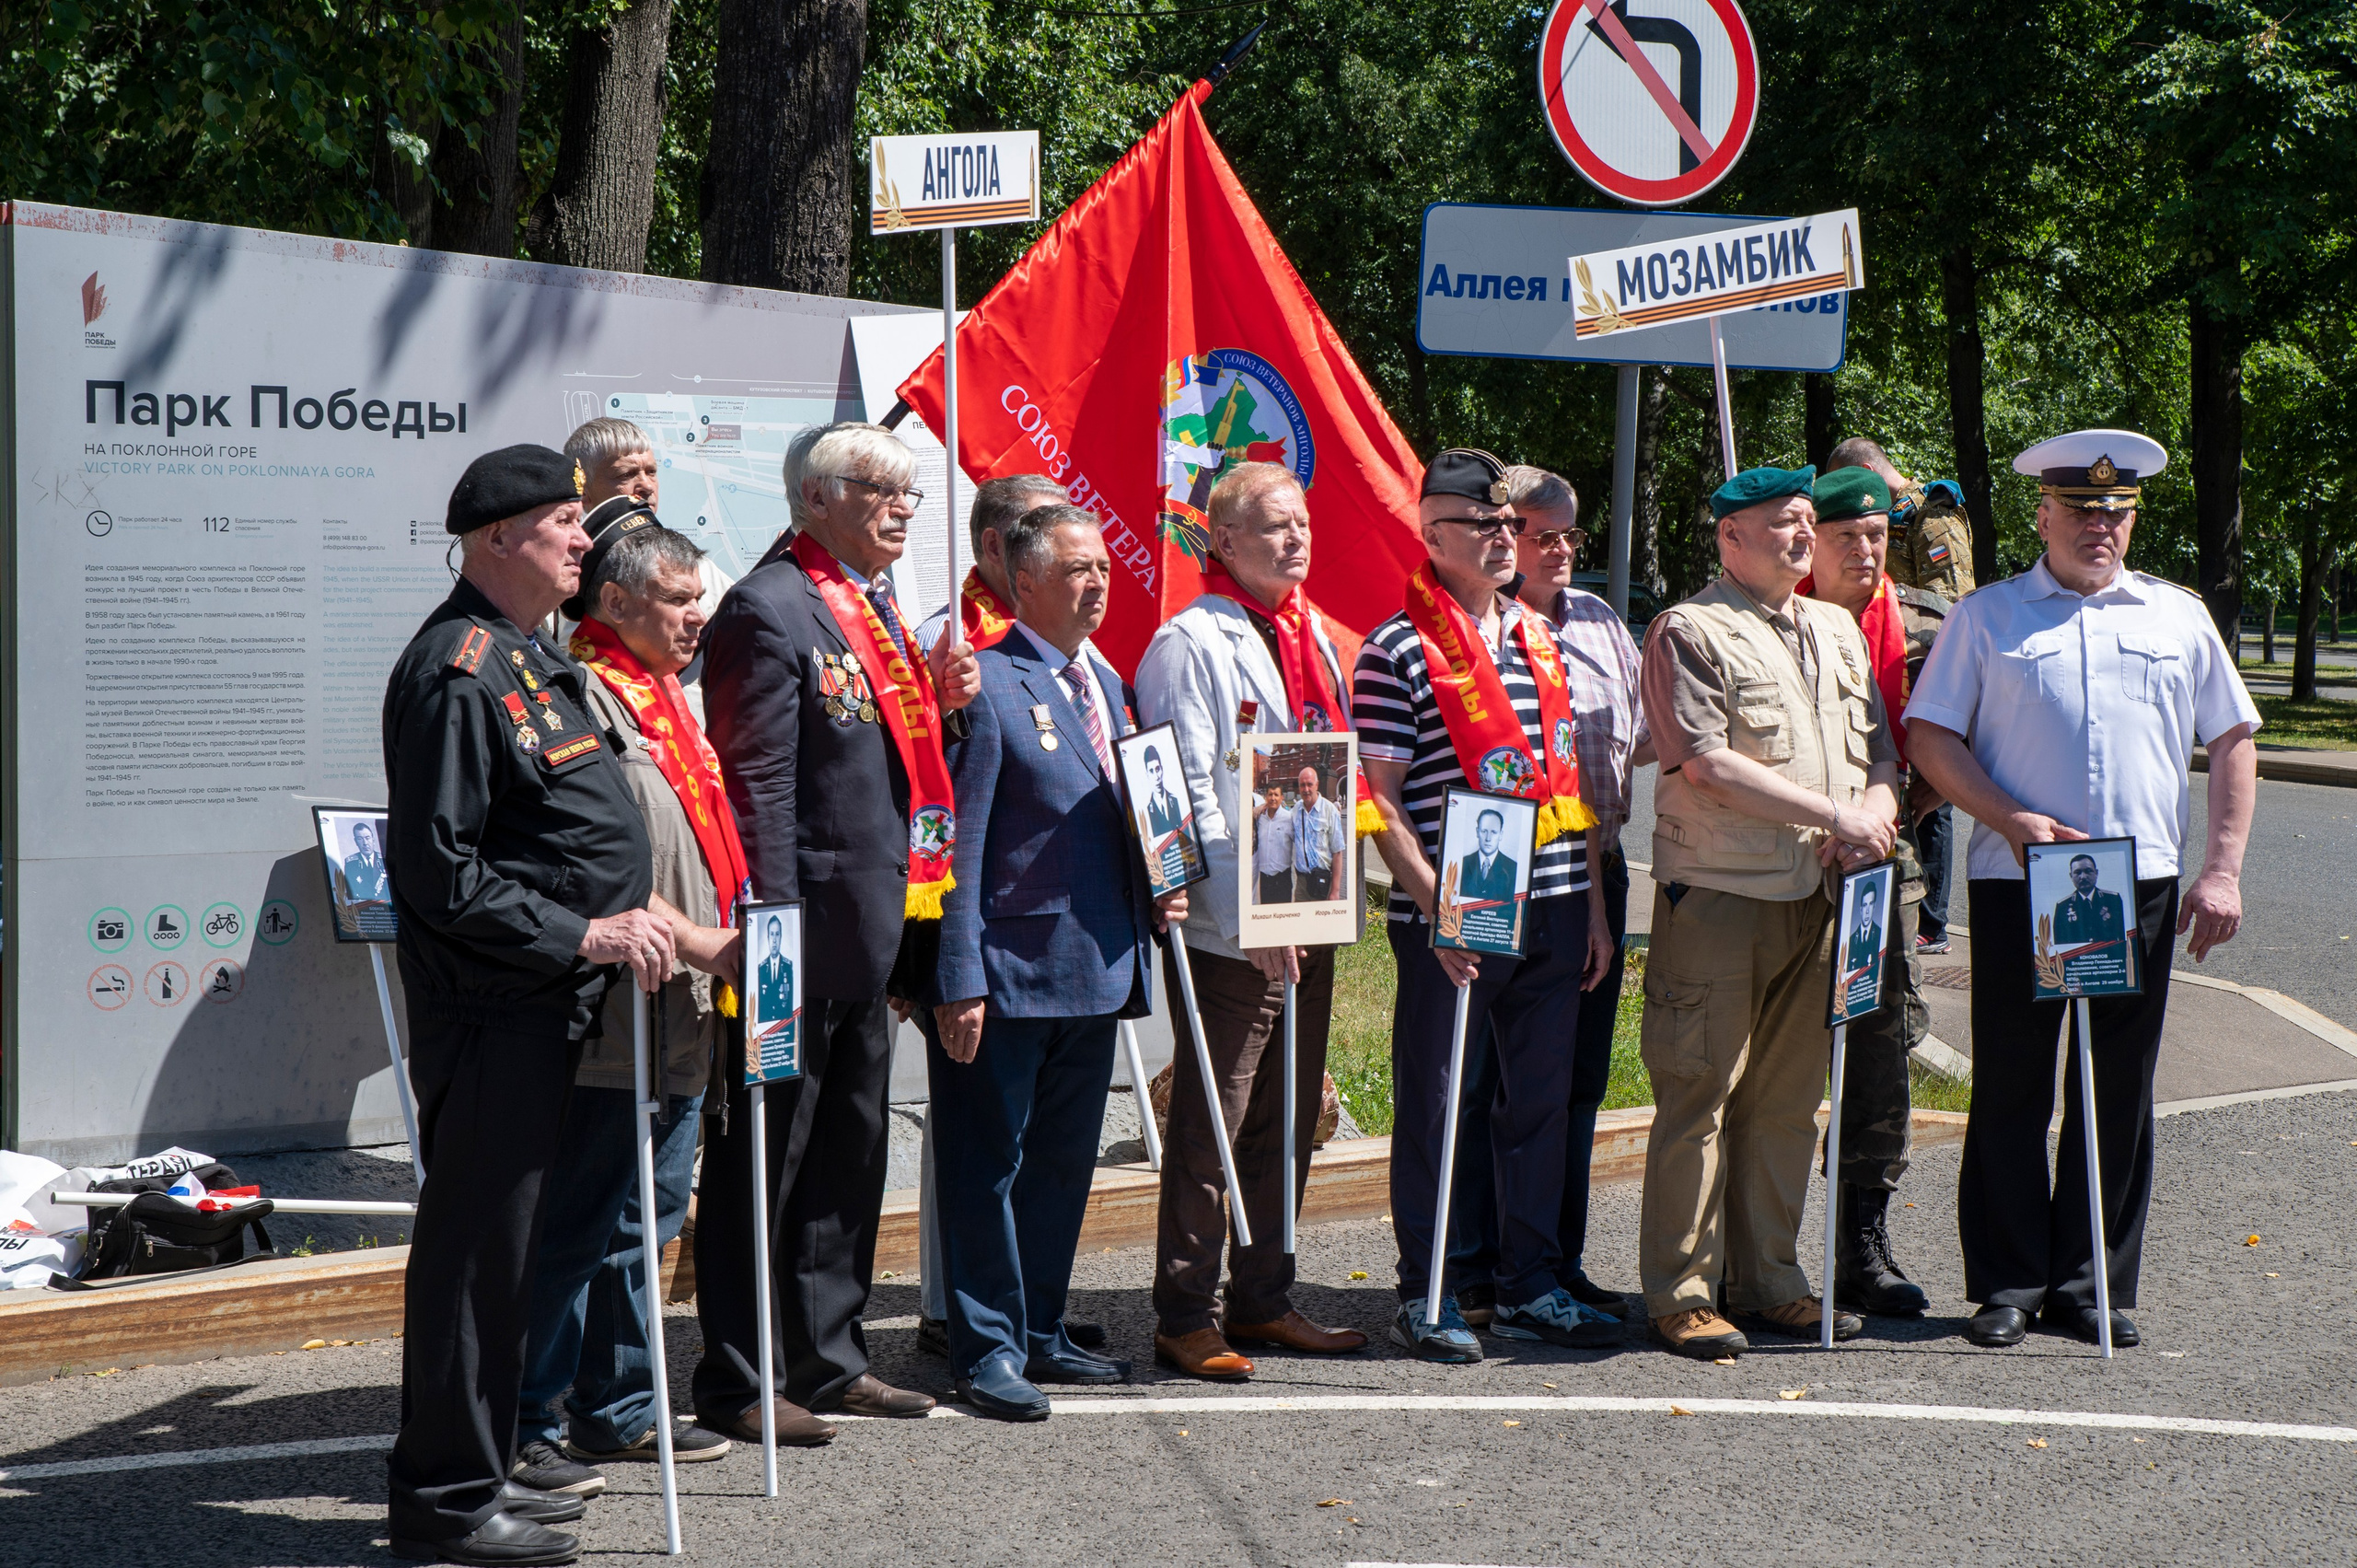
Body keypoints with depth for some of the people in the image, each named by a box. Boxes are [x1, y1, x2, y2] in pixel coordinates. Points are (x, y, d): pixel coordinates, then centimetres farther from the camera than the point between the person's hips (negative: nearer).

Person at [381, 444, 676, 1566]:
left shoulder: (532, 658, 16)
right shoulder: (456, 672, -16)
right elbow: (440, 872, -21)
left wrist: (629, 912, 10)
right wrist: (582, 935, -19)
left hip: (544, 1003, 10)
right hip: (490, 1005, -10)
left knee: (503, 1238, 15)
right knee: (477, 1241, -4)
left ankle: (470, 1472, 25)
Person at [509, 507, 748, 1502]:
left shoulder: (669, 701, 18)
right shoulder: (585, 700, -13)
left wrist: (729, 946, 18)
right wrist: (699, 942, -18)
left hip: (682, 1018, 10)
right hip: (612, 1020, -10)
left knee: (645, 1222, 15)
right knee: (576, 1225, -5)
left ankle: (618, 1411, 25)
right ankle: (522, 1428, 3)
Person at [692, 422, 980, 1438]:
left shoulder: (878, 609, 15)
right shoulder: (769, 609, -14)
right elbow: (757, 783, -18)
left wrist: (939, 701, 3)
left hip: (874, 936, 9)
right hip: (808, 937, -9)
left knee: (850, 1154, 17)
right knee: (765, 1162, 0)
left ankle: (828, 1356, 28)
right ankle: (737, 1382, 8)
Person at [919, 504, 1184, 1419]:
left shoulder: (1105, 682, 15)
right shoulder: (988, 685, -11)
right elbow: (959, 846, -13)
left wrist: (1154, 894, 7)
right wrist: (959, 981, -16)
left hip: (1098, 967, 8)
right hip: (1010, 973, -8)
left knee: (1065, 1163, 15)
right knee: (988, 1166, 2)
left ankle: (1041, 1334, 26)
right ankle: (988, 1348, 9)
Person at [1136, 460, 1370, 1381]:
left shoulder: (1312, 638, 16)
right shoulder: (1191, 642, -10)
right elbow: (1189, 790, -15)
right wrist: (1247, 911, -20)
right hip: (1229, 928, -8)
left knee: (1287, 1123, 13)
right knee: (1210, 1130, -2)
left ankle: (1263, 1300, 23)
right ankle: (1186, 1318, 5)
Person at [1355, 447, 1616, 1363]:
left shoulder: (1542, 641, 14)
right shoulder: (1398, 651, -7)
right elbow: (1379, 801, -10)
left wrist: (1591, 905, 14)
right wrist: (1437, 907, -17)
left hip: (1552, 910, 6)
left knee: (1541, 1097, 11)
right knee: (1433, 1105, 2)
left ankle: (1528, 1284, 22)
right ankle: (1424, 1297, 11)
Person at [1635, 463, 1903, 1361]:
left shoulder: (1836, 631, 18)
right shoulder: (1690, 632, -5)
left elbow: (1881, 749, 18)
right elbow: (1708, 763, -15)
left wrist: (1875, 810, -5)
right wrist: (1833, 814, -15)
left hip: (1815, 897, 7)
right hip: (1716, 893, -7)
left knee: (1789, 1098, 10)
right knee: (1699, 1095, -5)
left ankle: (1769, 1281, 19)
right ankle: (1681, 1295, 1)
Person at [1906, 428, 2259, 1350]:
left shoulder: (2178, 617, 14)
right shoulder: (1987, 616, 8)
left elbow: (2233, 740, 15)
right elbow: (1929, 735, 4)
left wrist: (2223, 870, 4)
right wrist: (2009, 819, -11)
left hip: (2142, 885, 2)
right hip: (2016, 883, -2)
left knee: (2119, 1091, 5)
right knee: (2011, 1085, 1)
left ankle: (2094, 1287, 14)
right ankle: (2008, 1283, 10)